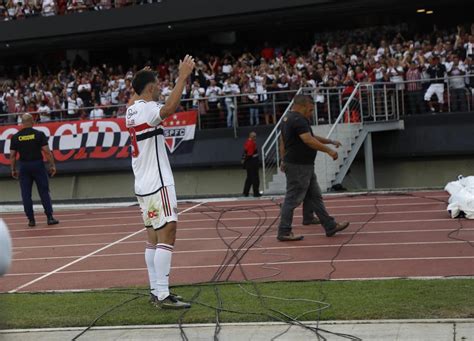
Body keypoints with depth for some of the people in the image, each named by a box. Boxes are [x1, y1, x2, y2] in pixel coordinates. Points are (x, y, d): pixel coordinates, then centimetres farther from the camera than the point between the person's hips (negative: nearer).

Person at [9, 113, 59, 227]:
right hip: (38, 165, -2)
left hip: (24, 166, 2)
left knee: (26, 194, 7)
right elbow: (47, 151, -8)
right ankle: (50, 217, 2)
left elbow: (12, 155, 2)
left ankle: (31, 219, 7)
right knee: (44, 192, 4)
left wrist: (13, 169, 12)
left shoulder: (15, 137, 1)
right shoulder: (39, 134, -6)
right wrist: (52, 165, -1)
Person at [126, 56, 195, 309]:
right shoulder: (148, 109, -14)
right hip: (157, 183, -10)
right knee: (167, 234, -12)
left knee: (154, 238, 12)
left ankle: (156, 291, 16)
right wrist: (183, 77, -33)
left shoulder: (132, 110, 13)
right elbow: (168, 109, -37)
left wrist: (140, 80, 49)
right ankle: (163, 295, -16)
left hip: (144, 184, 10)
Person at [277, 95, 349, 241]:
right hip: (298, 167, -11)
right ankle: (284, 232, 0)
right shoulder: (298, 120, -18)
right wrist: (329, 150, -20)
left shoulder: (288, 119, 15)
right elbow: (309, 140, -25)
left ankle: (330, 226, 19)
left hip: (304, 166, 11)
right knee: (292, 199, -5)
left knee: (315, 197, 13)